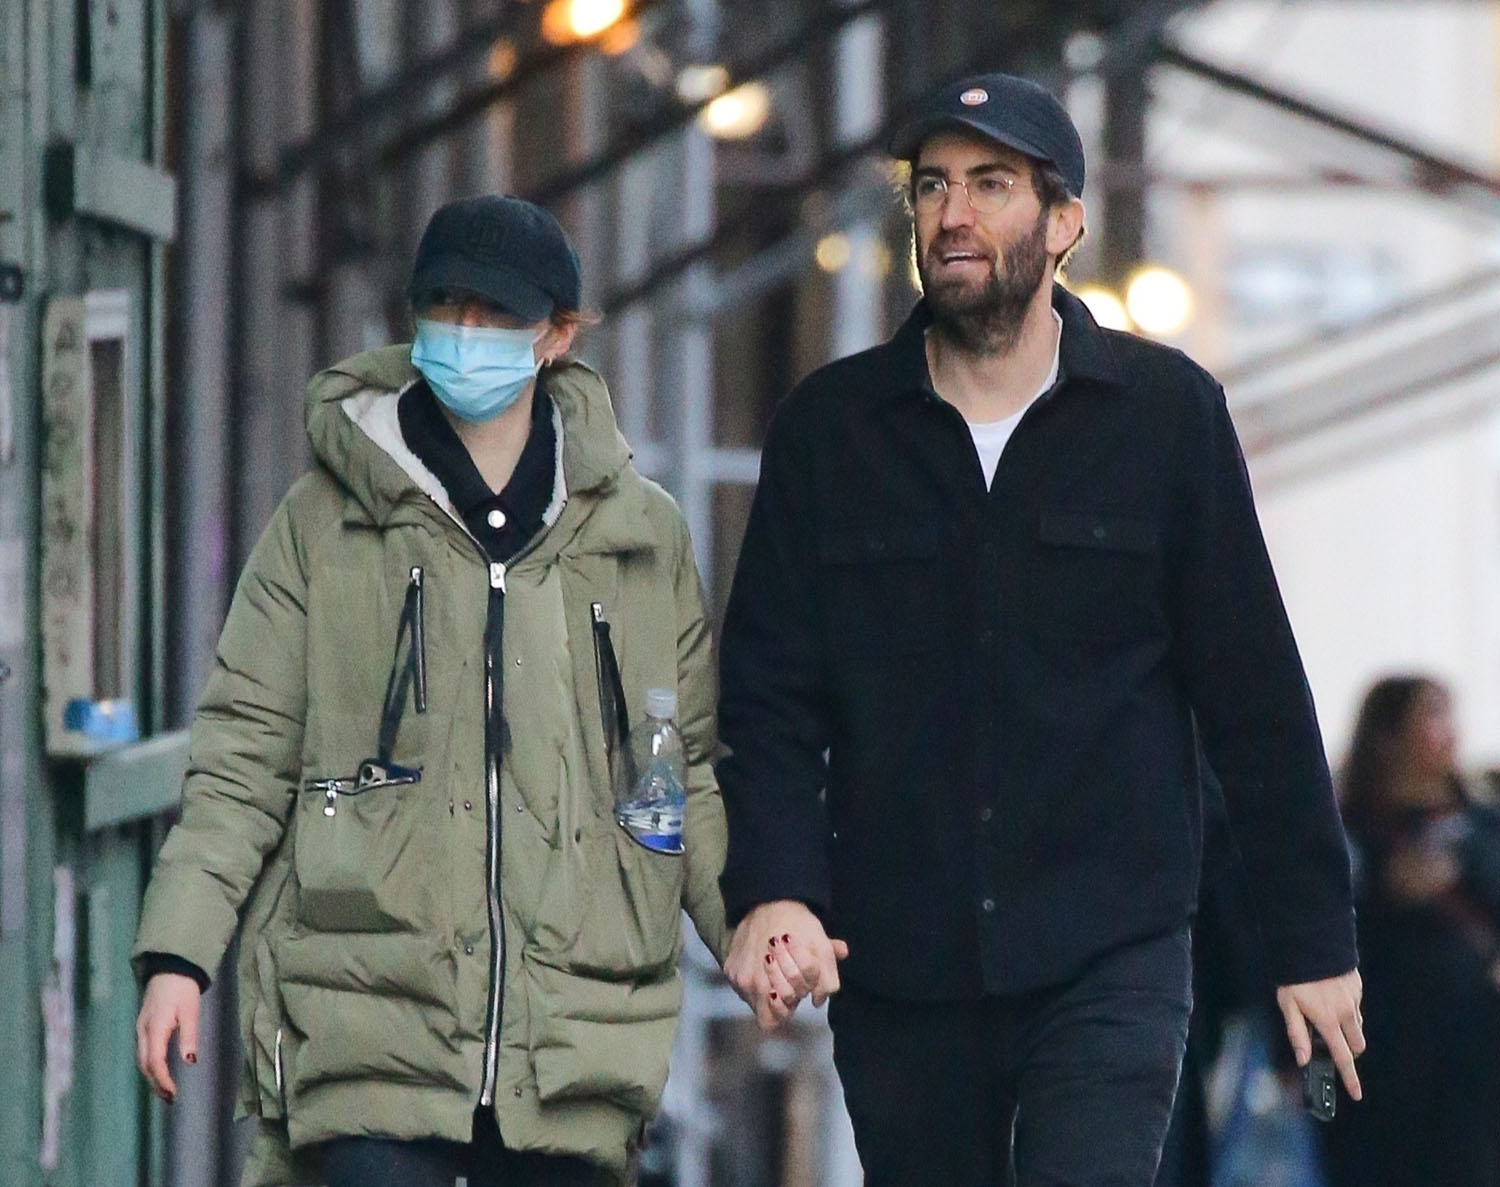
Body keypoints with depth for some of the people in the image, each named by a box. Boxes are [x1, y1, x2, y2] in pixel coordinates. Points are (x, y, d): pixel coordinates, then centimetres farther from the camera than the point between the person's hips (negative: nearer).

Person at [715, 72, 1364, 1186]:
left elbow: (1254, 693, 5)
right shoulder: (828, 427, 6)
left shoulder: (1167, 412, 2)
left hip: (1108, 959, -2)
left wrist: (1313, 937, 4)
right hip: (897, 968, 2)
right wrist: (771, 889, -14)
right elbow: (768, 689, 3)